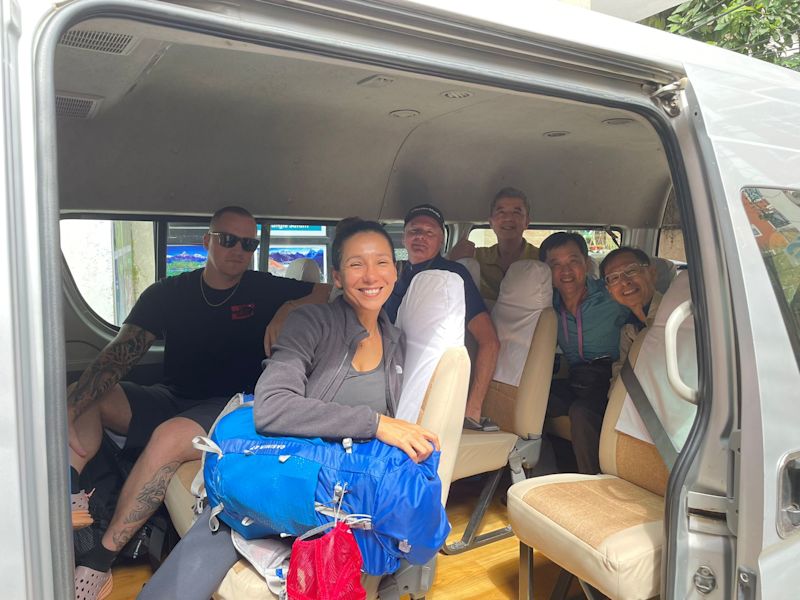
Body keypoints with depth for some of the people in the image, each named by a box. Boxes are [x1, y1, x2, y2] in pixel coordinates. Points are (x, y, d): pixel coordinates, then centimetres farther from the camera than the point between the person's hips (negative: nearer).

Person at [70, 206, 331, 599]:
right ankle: (73, 498, -34)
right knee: (82, 398, -12)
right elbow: (116, 358, -6)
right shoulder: (166, 294, 4)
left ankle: (98, 565, -24)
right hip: (169, 400, 5)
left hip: (229, 409, -4)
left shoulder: (265, 291, 0)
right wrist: (69, 409, -20)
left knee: (169, 436, -33)